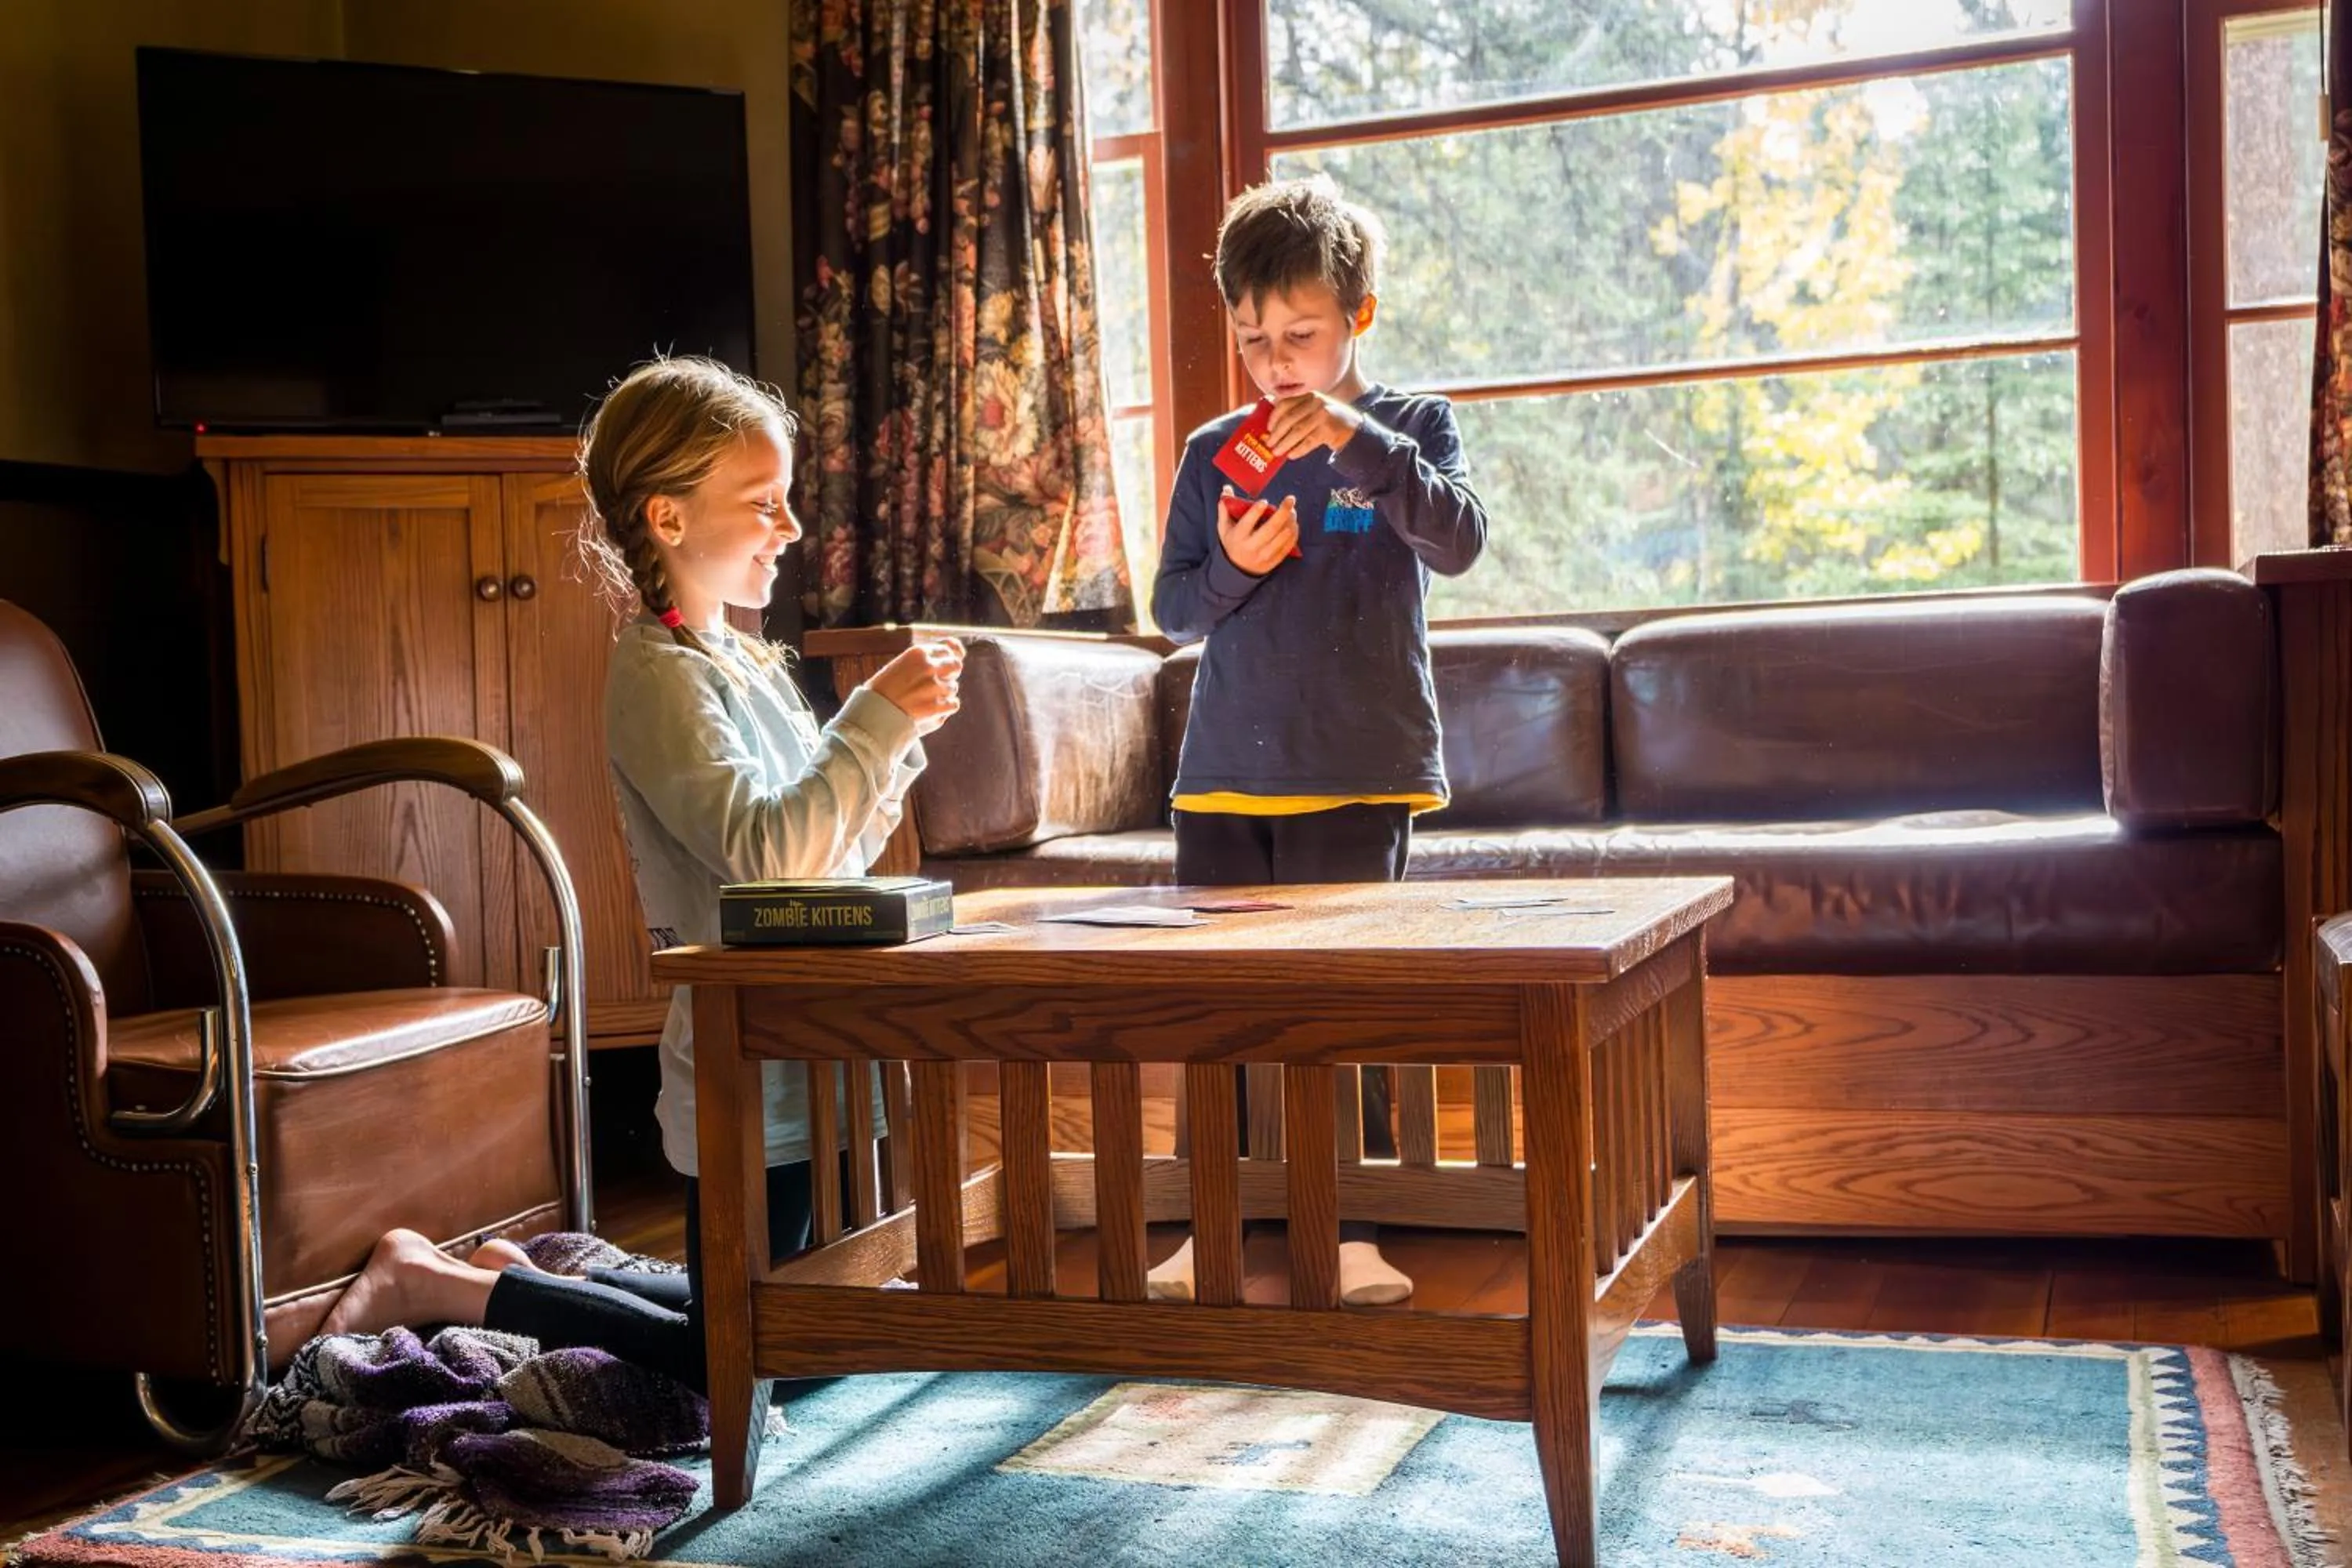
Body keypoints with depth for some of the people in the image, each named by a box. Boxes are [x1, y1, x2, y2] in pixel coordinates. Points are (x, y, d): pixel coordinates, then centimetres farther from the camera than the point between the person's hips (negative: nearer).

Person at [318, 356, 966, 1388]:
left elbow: (830, 858, 14)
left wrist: (893, 747, -1)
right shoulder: (658, 678, -16)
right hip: (749, 1085, -9)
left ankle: (524, 1274, 29)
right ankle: (440, 1285, 12)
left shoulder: (743, 663, 12)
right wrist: (875, 719, -23)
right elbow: (766, 853, -29)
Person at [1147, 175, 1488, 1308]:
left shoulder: (1410, 428, 4)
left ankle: (1353, 1230, 7)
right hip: (1223, 773, 3)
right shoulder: (1214, 453, 11)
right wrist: (1232, 567, -11)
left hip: (1358, 772, -3)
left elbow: (1458, 543, -15)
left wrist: (1357, 441, -27)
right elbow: (1171, 610, 10)